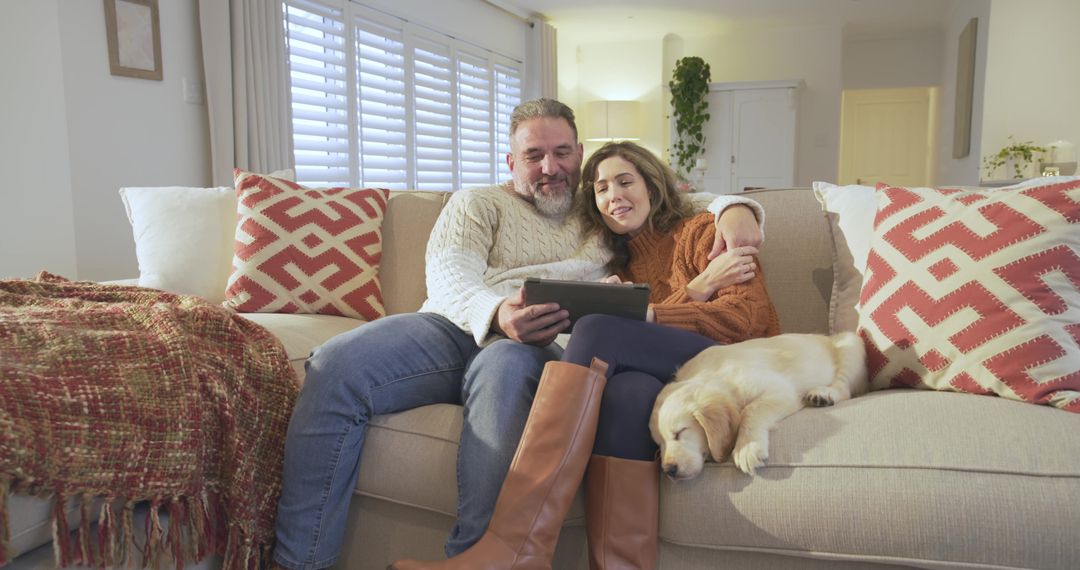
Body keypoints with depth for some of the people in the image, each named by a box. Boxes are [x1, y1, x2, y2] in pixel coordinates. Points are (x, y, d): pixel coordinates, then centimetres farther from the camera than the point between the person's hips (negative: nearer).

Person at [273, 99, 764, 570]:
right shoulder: (477, 203, 21)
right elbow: (447, 275, 2)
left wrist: (736, 207, 6)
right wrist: (497, 313, -22)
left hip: (533, 344, -1)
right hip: (454, 329, 1)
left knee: (505, 368, -40)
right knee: (334, 366, -27)